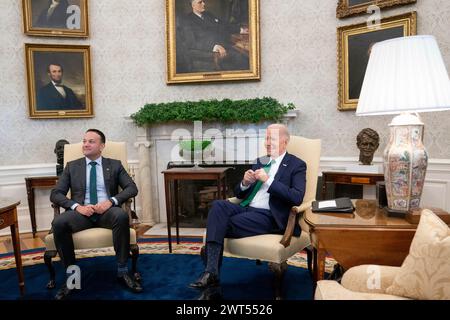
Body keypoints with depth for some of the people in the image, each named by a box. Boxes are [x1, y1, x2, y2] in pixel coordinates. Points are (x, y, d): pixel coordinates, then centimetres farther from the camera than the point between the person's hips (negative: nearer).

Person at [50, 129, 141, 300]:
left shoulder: (115, 165, 12)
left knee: (122, 216, -35)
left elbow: (132, 188, 2)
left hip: (107, 211, -1)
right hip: (81, 212, 1)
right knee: (58, 223, -30)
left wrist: (111, 201, -16)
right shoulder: (72, 166, 15)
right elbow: (55, 194, 6)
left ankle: (122, 271, -21)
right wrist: (77, 206, -14)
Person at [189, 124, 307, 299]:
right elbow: (239, 193, 19)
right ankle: (211, 271, -32)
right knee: (218, 205, -26)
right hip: (246, 209, 5)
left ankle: (211, 272, -9)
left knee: (222, 225, -26)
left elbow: (297, 198, -13)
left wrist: (268, 180, -17)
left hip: (269, 216, -5)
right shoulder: (260, 161, 21)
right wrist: (245, 183, -4)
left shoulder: (297, 165, 4)